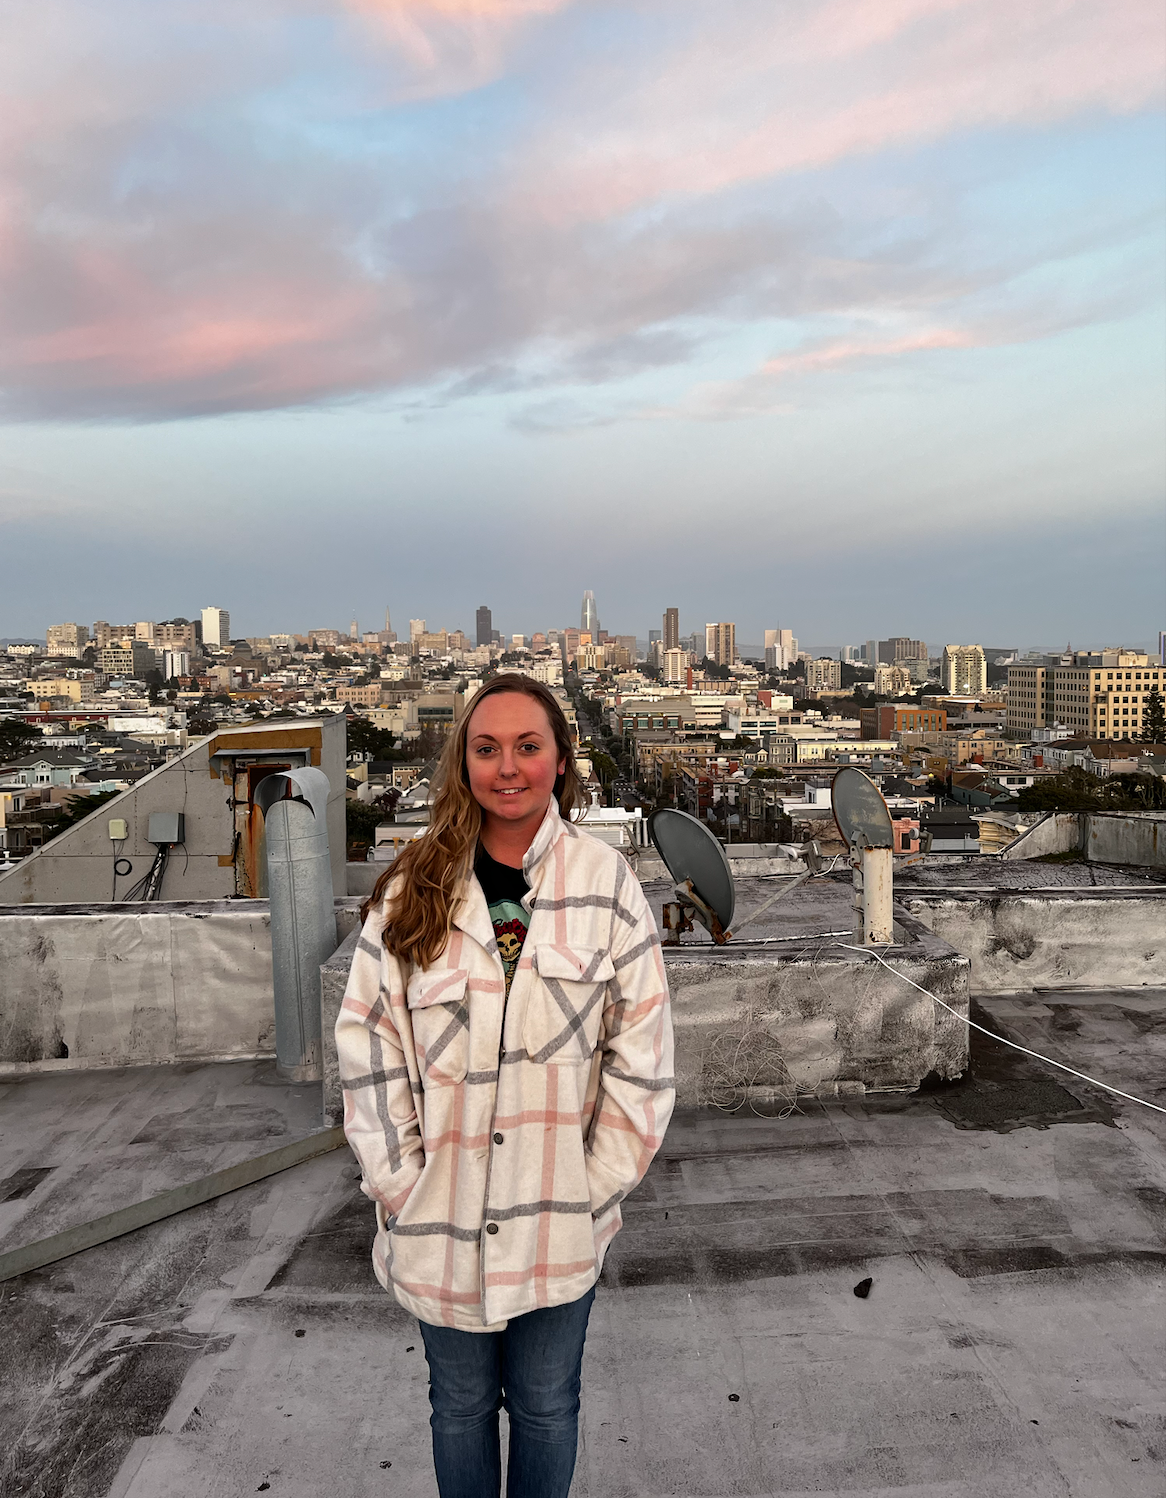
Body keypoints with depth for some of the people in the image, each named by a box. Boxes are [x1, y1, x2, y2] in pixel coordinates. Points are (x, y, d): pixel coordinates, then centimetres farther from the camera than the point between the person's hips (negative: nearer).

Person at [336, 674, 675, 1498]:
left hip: (559, 1215, -1)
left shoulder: (606, 880, -9)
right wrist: (400, 1180, -6)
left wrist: (598, 1183, -6)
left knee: (546, 1406, 19)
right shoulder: (415, 888, -6)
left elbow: (642, 1051, -6)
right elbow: (369, 1041, -3)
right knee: (461, 1403, 22)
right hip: (442, 1214, 1)